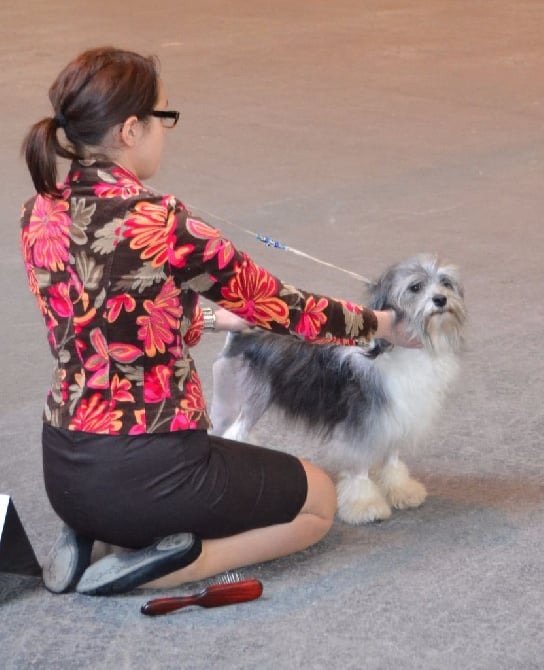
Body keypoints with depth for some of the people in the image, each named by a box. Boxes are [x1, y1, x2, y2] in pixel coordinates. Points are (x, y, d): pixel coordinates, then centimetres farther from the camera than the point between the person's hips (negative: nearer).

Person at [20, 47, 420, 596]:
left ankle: (90, 533, 11)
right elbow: (277, 305, -10)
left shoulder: (41, 214, -1)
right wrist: (380, 324, 6)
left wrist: (207, 319, 26)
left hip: (63, 469, 8)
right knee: (319, 501, 18)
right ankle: (166, 567, -4)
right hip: (145, 474, -8)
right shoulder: (157, 223, -23)